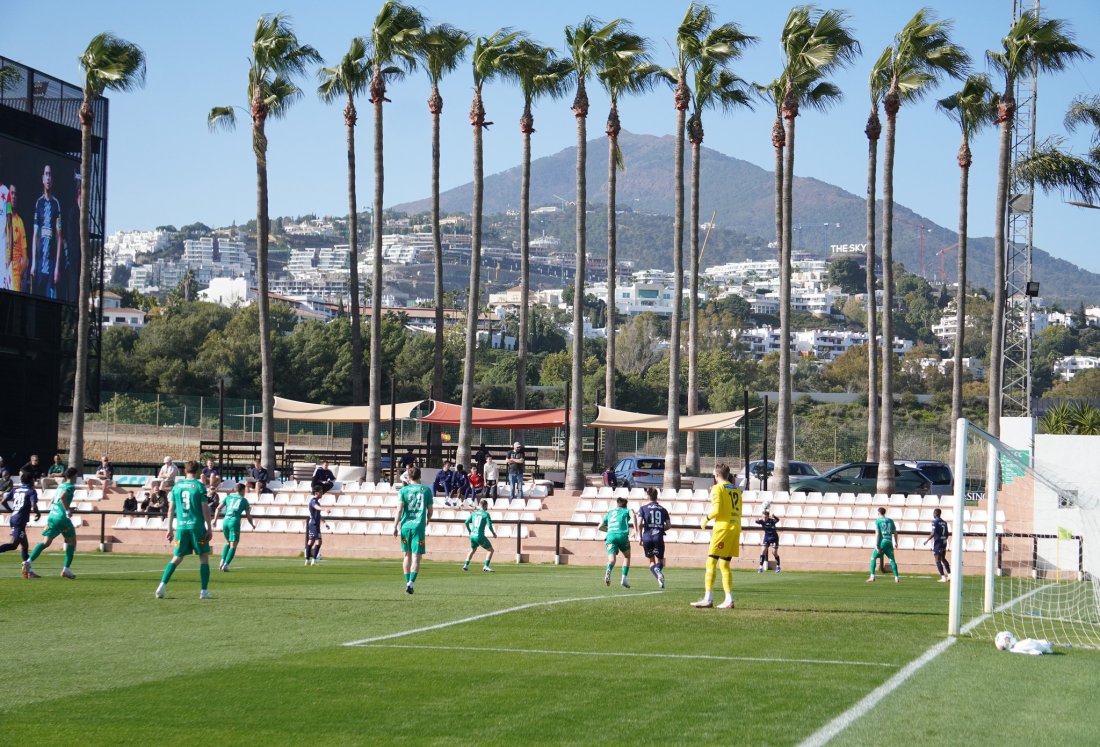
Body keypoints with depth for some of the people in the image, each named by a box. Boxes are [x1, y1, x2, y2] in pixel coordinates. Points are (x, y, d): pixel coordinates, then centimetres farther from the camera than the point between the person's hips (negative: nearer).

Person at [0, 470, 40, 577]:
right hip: (20, 520, -8)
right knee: (14, 544, -13)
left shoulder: (15, 490, 15)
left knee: (24, 545, 14)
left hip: (12, 519, 8)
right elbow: (34, 506, -15)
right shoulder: (31, 491, -2)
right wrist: (38, 514, 5)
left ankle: (27, 570, 18)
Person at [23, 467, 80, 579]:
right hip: (62, 517, -7)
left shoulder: (60, 485, 18)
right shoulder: (70, 487, -5)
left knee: (46, 542, 2)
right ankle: (66, 569, 5)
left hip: (52, 516, 7)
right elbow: (62, 497, -23)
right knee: (71, 541, 10)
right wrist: (68, 510, -16)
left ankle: (28, 562, -16)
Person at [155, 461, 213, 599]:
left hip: (181, 526, 3)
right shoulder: (199, 486, -4)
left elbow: (171, 509, 9)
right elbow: (205, 509, -7)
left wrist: (169, 529, 15)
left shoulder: (177, 486, 7)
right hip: (197, 526, -3)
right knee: (204, 557, 7)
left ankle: (162, 586, -2)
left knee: (177, 558, 12)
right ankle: (204, 591, 1)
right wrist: (209, 528, -1)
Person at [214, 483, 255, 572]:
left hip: (225, 521, 4)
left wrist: (214, 520, 19)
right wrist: (253, 525, 27)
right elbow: (248, 516, 11)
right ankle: (225, 565, -13)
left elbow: (218, 508, 12)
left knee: (228, 542, 24)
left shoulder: (228, 497, 16)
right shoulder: (244, 500, 9)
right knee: (233, 545, 0)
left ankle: (222, 562, 10)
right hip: (234, 522, -4)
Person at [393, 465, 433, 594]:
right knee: (416, 557, -4)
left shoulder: (403, 490, 3)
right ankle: (411, 583, -21)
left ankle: (407, 582, 17)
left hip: (405, 526, 1)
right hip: (419, 526, -1)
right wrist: (426, 523, 26)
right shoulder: (426, 490, 5)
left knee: (407, 555, 14)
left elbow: (400, 510, -5)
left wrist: (395, 526, -4)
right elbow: (430, 511, 9)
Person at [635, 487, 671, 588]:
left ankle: (658, 576, -16)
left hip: (647, 537, -1)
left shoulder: (643, 508, 3)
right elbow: (668, 525, 6)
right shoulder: (663, 509, 10)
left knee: (652, 561, 14)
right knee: (660, 560, 15)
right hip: (659, 537, 1)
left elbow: (639, 524, -7)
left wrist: (640, 537, 4)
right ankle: (658, 569, -22)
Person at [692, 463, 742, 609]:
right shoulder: (736, 489, 16)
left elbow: (716, 510, -15)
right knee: (724, 565, 11)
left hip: (723, 526, -7)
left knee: (711, 562, -6)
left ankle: (708, 599, -14)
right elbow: (738, 511, 17)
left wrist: (707, 518, 2)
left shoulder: (718, 488, -5)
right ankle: (729, 600, 4)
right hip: (736, 527, 7)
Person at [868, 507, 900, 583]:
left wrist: (876, 546, -11)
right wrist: (896, 542, 27)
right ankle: (896, 578, 1)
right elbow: (895, 532, 15)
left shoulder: (878, 521, -1)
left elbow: (877, 534, -8)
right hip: (889, 542, 3)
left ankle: (872, 577, -2)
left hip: (882, 542, -3)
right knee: (892, 560, 9)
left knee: (873, 558, 8)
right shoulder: (890, 520, 12)